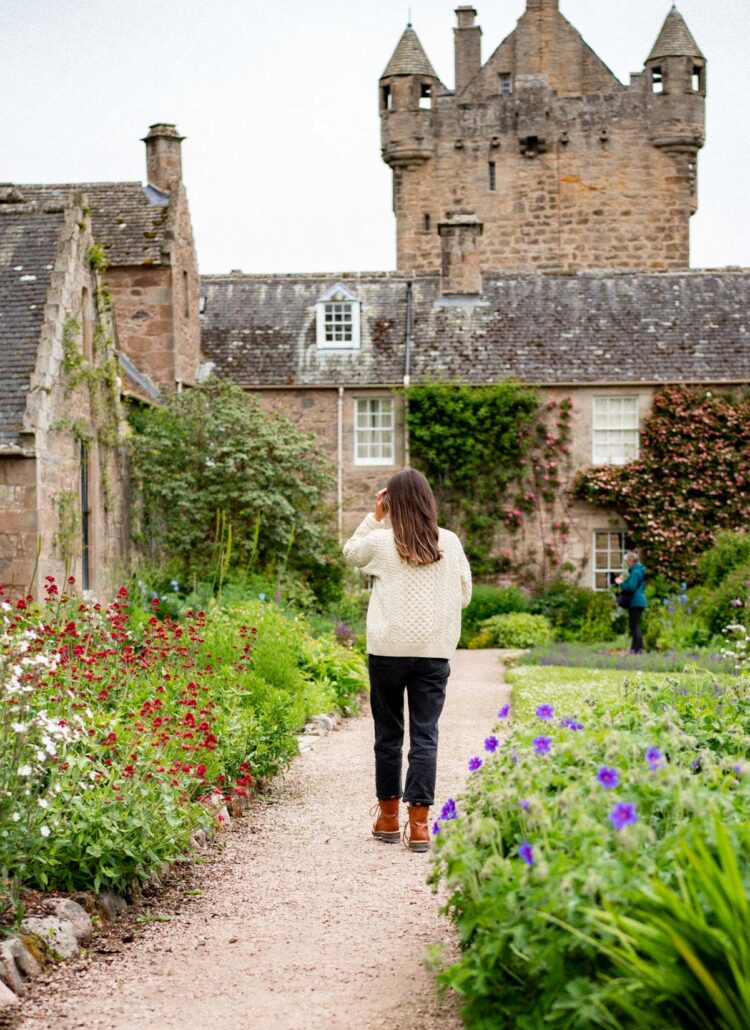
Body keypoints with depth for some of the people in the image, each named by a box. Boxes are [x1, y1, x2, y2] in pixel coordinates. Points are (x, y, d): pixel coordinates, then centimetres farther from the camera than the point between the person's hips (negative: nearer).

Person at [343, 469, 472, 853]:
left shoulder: (380, 542, -3)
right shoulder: (450, 543, 0)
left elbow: (349, 552, 19)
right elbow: (464, 595, 8)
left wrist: (375, 516, 18)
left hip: (388, 650, 0)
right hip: (434, 651, 1)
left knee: (388, 734, 11)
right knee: (425, 735, 1)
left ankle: (388, 818, 22)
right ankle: (418, 824, -5)